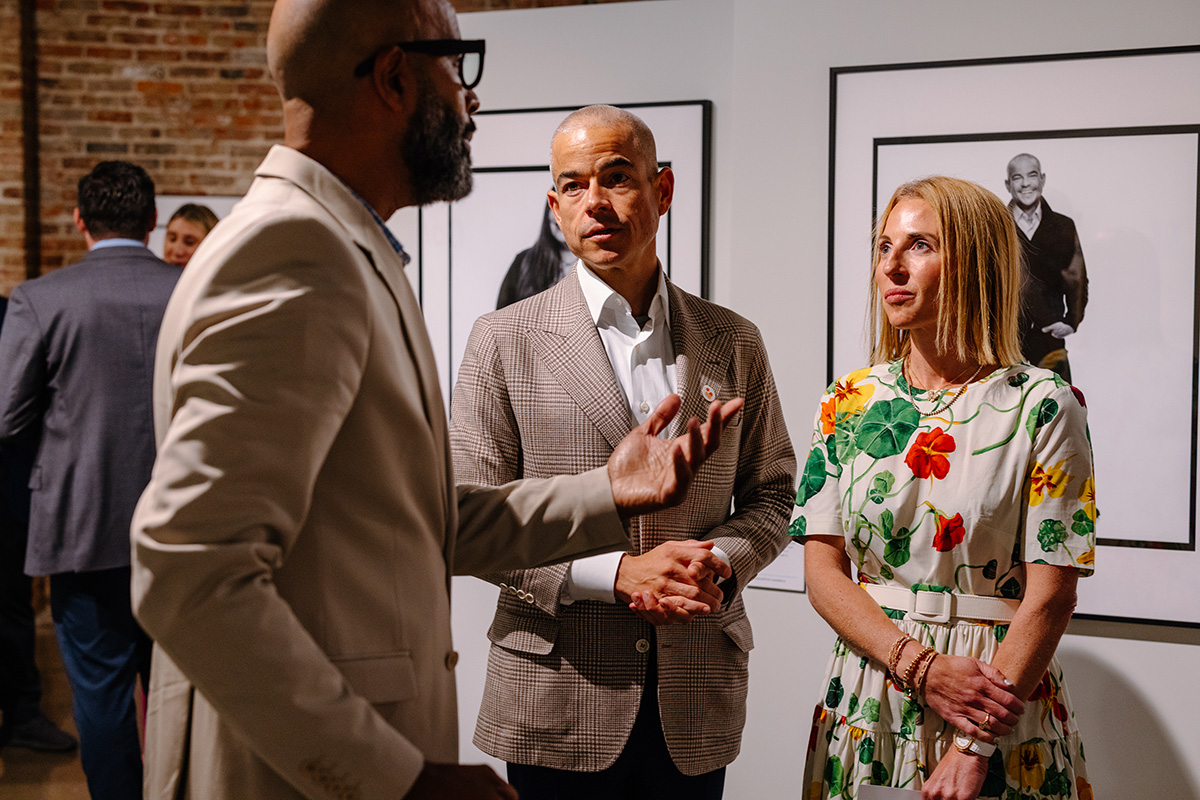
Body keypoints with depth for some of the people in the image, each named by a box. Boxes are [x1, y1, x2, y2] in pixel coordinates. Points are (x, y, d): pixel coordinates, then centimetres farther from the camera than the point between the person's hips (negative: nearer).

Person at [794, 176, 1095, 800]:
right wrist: (921, 667, -14)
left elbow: (1050, 594, -11)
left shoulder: (1043, 406, -9)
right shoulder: (849, 401, 2)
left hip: (1000, 692, -3)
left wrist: (974, 747, -16)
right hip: (868, 694, 3)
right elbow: (823, 568, -1)